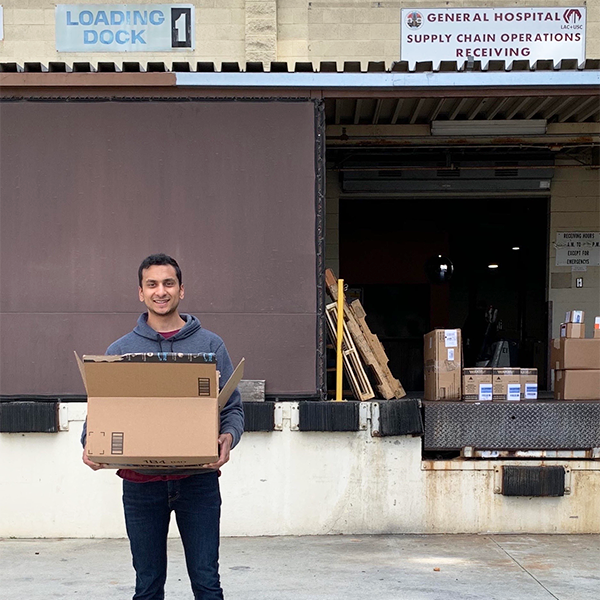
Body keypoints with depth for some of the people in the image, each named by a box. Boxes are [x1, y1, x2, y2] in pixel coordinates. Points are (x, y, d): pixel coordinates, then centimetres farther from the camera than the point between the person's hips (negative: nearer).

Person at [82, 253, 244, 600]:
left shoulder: (210, 345, 6)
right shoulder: (120, 350, 8)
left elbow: (233, 406, 4)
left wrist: (228, 437, -17)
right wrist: (90, 442, -12)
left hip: (198, 479, -1)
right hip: (141, 481, 1)